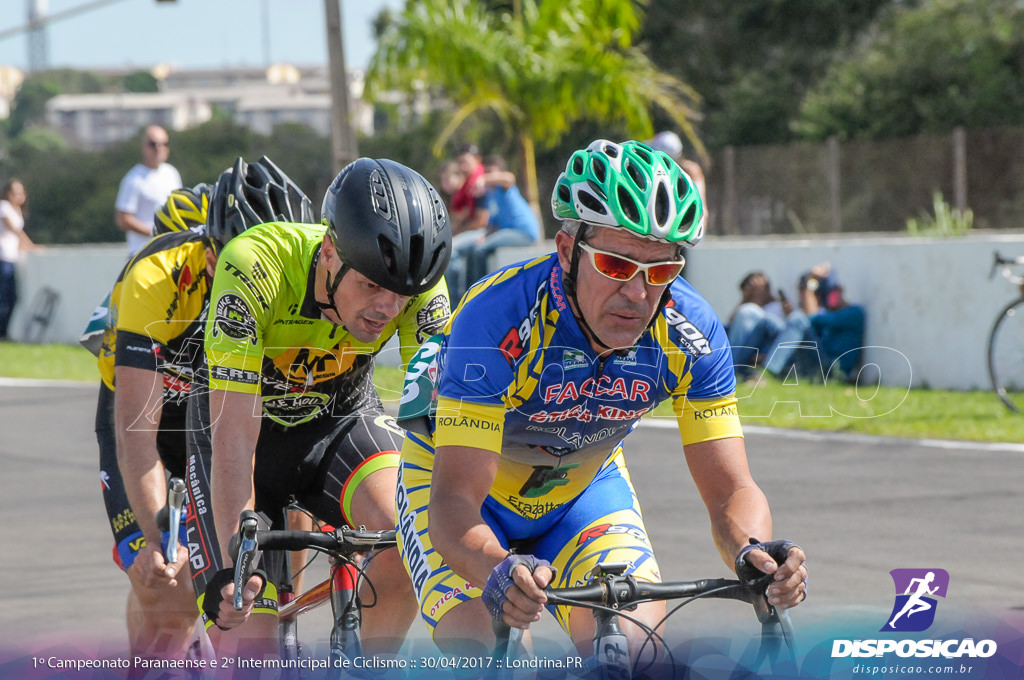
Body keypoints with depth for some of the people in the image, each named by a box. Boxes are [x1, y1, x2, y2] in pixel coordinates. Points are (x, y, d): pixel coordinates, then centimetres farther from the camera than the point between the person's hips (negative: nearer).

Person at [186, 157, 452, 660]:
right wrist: (232, 564, -42)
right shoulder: (256, 268, -36)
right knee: (246, 642, -14)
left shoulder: (419, 284, -26)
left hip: (341, 418, 2)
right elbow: (233, 440, -37)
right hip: (251, 425, -2)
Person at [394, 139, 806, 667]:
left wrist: (753, 554, -48)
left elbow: (731, 490, -24)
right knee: (476, 655, -26)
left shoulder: (691, 335, -26)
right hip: (459, 473, -3)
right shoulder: (499, 320, -37)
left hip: (581, 485, 3)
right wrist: (500, 572, -63)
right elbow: (455, 501, -41)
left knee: (636, 654, -19)